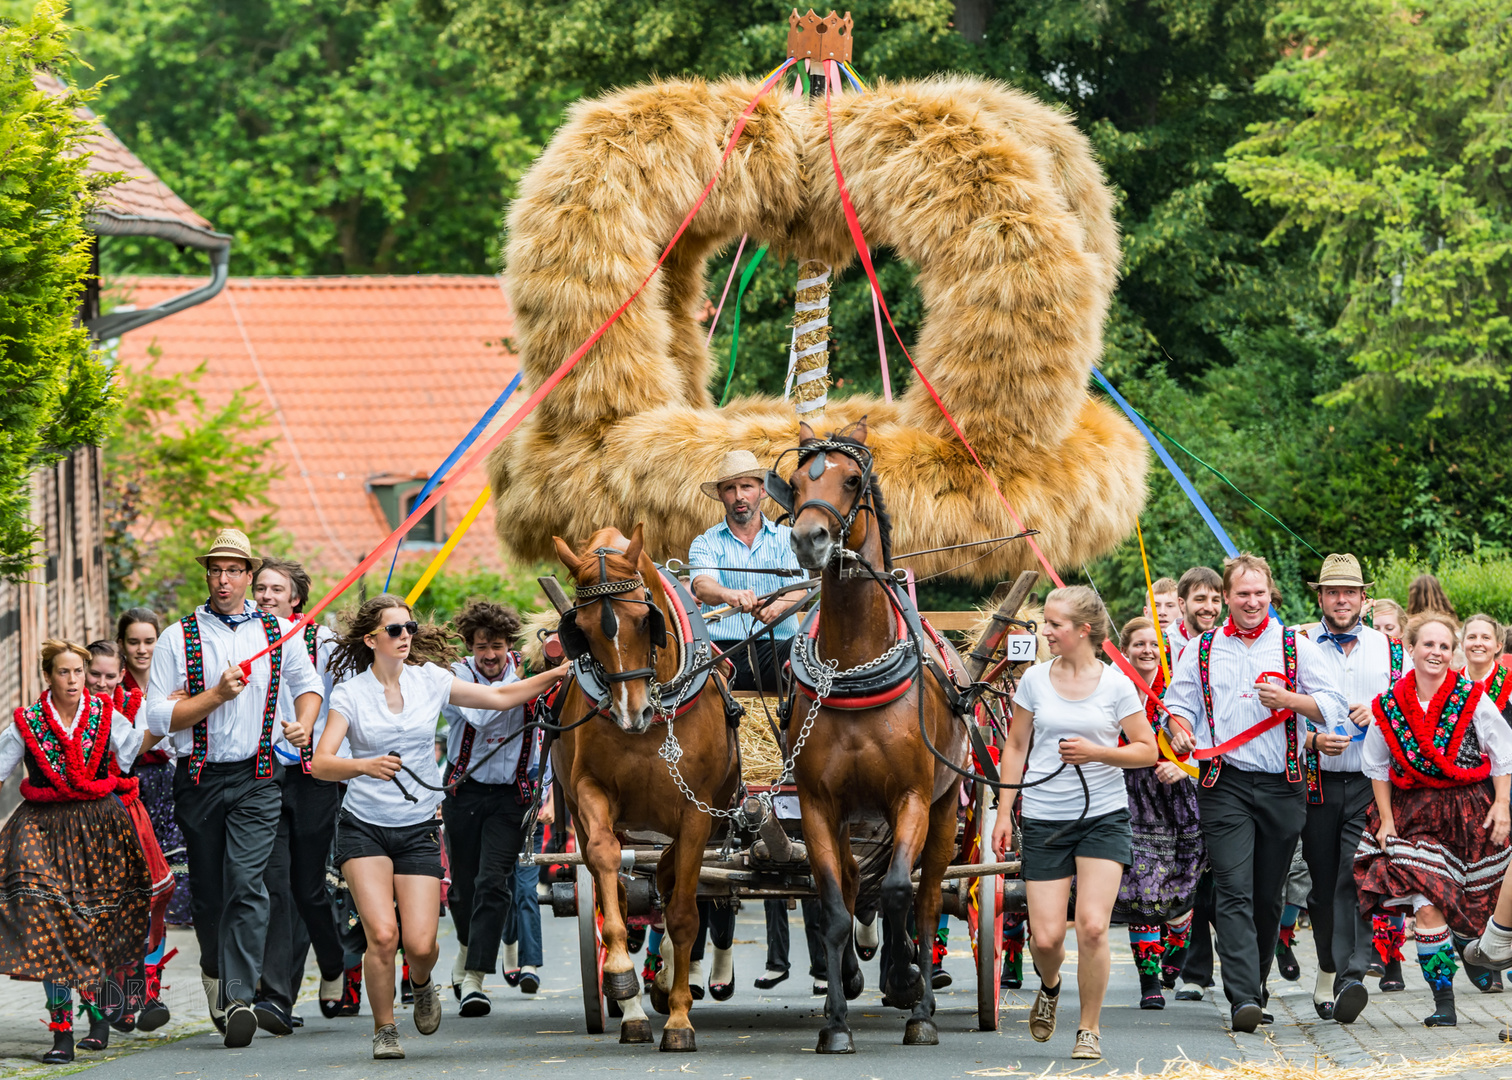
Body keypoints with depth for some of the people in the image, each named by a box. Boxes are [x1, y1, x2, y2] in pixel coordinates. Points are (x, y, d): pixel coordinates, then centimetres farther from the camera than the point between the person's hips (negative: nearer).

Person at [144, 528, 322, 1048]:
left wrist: (303, 725, 4)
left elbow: (308, 685, 23)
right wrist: (217, 694, -13)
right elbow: (158, 717, -5)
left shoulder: (279, 633, 6)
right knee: (207, 889, 11)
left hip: (257, 777, -1)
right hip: (199, 779, 1)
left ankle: (239, 996, -20)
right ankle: (214, 971, 38)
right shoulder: (178, 639, 1)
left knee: (246, 883, -16)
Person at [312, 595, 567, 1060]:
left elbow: (500, 698, 9)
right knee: (382, 934, -17)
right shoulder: (350, 693, -5)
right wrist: (365, 766, -33)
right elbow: (321, 763, -14)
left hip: (418, 830, 2)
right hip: (364, 828, -2)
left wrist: (558, 674, -1)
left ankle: (422, 983, 29)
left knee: (420, 944, -9)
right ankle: (384, 1030, 5)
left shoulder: (429, 680, 2)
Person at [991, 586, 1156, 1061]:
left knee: (1092, 926, -15)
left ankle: (1090, 1028, 2)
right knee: (1045, 937, -5)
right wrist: (1005, 812, 6)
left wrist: (1096, 752, -15)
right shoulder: (1035, 679, 2)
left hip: (1103, 816, -1)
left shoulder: (1116, 684, -3)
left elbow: (1147, 751, 1)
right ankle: (1049, 986, 32)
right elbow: (1016, 747, 10)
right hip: (1044, 819, 2)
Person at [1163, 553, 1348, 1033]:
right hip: (1224, 782, -1)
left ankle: (1254, 987, 23)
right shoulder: (1200, 651, 10)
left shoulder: (1295, 646, 9)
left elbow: (1333, 706, 5)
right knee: (1234, 890, -14)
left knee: (1268, 896, 7)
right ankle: (1243, 998, -22)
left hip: (1282, 784, 1)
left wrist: (1289, 699, -12)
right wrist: (1180, 729, -10)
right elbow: (1178, 702, 12)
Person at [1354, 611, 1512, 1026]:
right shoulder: (1390, 706, -2)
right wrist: (1386, 820, 4)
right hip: (1415, 816, 0)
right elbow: (1378, 766, 9)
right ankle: (1443, 1002, -12)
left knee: (1470, 907, 10)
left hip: (1470, 813, 0)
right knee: (1427, 906, -14)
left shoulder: (1472, 700, -6)